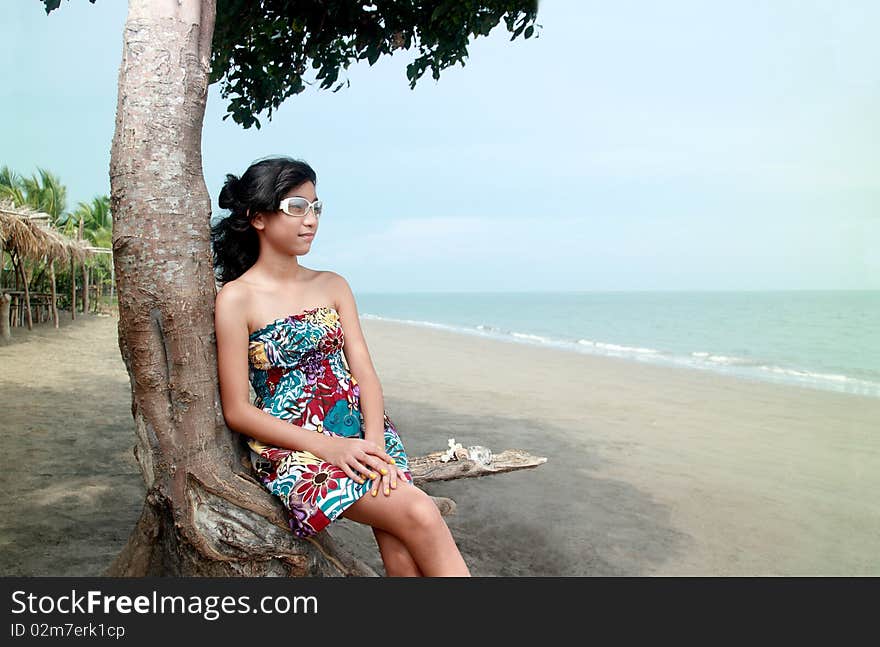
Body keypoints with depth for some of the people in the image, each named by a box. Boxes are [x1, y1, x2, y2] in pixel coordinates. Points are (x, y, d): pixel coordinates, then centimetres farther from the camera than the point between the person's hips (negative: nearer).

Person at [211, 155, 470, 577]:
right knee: (419, 516, -24)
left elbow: (364, 372, 5)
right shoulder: (236, 297, -4)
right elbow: (237, 411, -6)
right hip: (293, 447, -4)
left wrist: (374, 442, -14)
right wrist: (325, 447, -16)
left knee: (402, 550, -21)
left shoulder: (333, 286, 11)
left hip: (360, 434, 4)